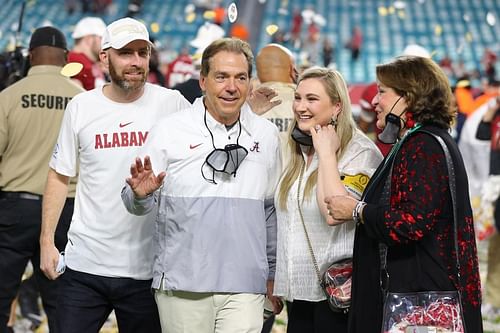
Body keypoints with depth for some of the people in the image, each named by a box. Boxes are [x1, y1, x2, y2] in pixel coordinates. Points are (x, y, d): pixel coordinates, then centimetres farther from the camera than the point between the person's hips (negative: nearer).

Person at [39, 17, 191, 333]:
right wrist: (47, 241, 4)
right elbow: (60, 176, 9)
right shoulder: (81, 107, 3)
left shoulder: (170, 104, -2)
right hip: (85, 263, 1)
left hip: (146, 269, -1)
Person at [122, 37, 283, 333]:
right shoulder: (169, 131, -1)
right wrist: (141, 195, -22)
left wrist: (273, 274, 20)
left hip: (245, 287, 2)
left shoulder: (267, 135, 9)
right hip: (182, 285, -2)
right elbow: (138, 206, 1)